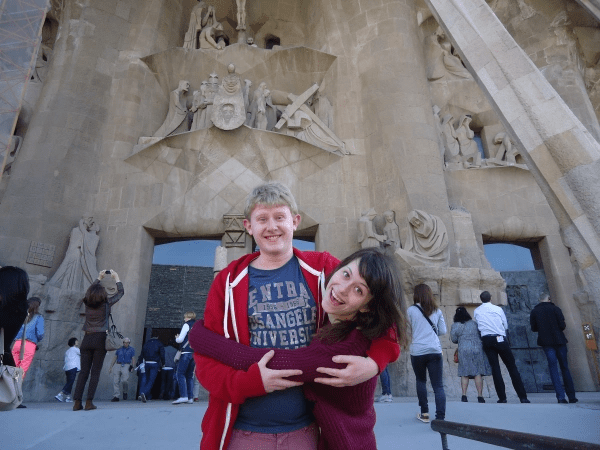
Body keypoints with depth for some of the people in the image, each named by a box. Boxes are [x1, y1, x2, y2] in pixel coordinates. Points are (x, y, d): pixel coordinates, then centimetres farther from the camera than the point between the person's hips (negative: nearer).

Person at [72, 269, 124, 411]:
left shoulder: (87, 302, 6)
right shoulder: (106, 303, -4)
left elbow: (91, 290, 28)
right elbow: (120, 292, 10)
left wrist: (99, 278, 38)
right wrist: (116, 278, 24)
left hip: (87, 339, 4)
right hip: (100, 339, -4)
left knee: (84, 372, 7)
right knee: (95, 372, 1)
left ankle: (77, 402, 5)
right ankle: (89, 402, 0)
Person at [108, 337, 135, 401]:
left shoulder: (132, 349, 9)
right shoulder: (119, 349, 15)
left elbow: (133, 359, 6)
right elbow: (114, 358, 19)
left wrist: (132, 367, -7)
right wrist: (111, 367, 13)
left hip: (126, 366, -3)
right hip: (118, 365, 3)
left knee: (124, 380, -18)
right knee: (115, 381, -7)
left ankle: (125, 392, 8)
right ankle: (116, 396, -2)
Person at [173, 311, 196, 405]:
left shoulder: (187, 325, -2)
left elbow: (180, 339, -9)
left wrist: (176, 338, 13)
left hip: (186, 352, -7)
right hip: (195, 353, 7)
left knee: (180, 374, -5)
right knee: (190, 375, 11)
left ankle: (183, 396, -16)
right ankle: (190, 397, 7)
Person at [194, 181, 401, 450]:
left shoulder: (323, 269, -3)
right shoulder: (228, 282, -2)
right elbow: (207, 359, -3)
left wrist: (374, 363, -20)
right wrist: (254, 381, -20)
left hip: (305, 428, 0)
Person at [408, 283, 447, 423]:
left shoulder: (411, 310, -2)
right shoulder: (437, 311, 7)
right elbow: (443, 331, 9)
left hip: (417, 351, -1)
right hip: (435, 351, 1)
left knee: (421, 381, 19)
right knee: (438, 386, 2)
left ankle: (424, 413, 24)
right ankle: (440, 418, -6)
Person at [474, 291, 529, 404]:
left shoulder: (476, 312, 7)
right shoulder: (498, 309, 2)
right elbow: (506, 326, 10)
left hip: (486, 340, 2)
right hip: (500, 339, -1)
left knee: (495, 368, 4)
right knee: (512, 367, 5)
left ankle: (502, 397, 2)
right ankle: (523, 396, 4)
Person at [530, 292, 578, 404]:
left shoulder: (534, 311, 2)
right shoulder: (555, 309, -2)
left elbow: (533, 328, 3)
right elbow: (562, 326, -6)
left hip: (546, 342, 0)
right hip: (559, 340, 0)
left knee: (553, 368, 0)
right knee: (565, 368, 11)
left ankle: (560, 396, -9)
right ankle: (572, 397, 16)